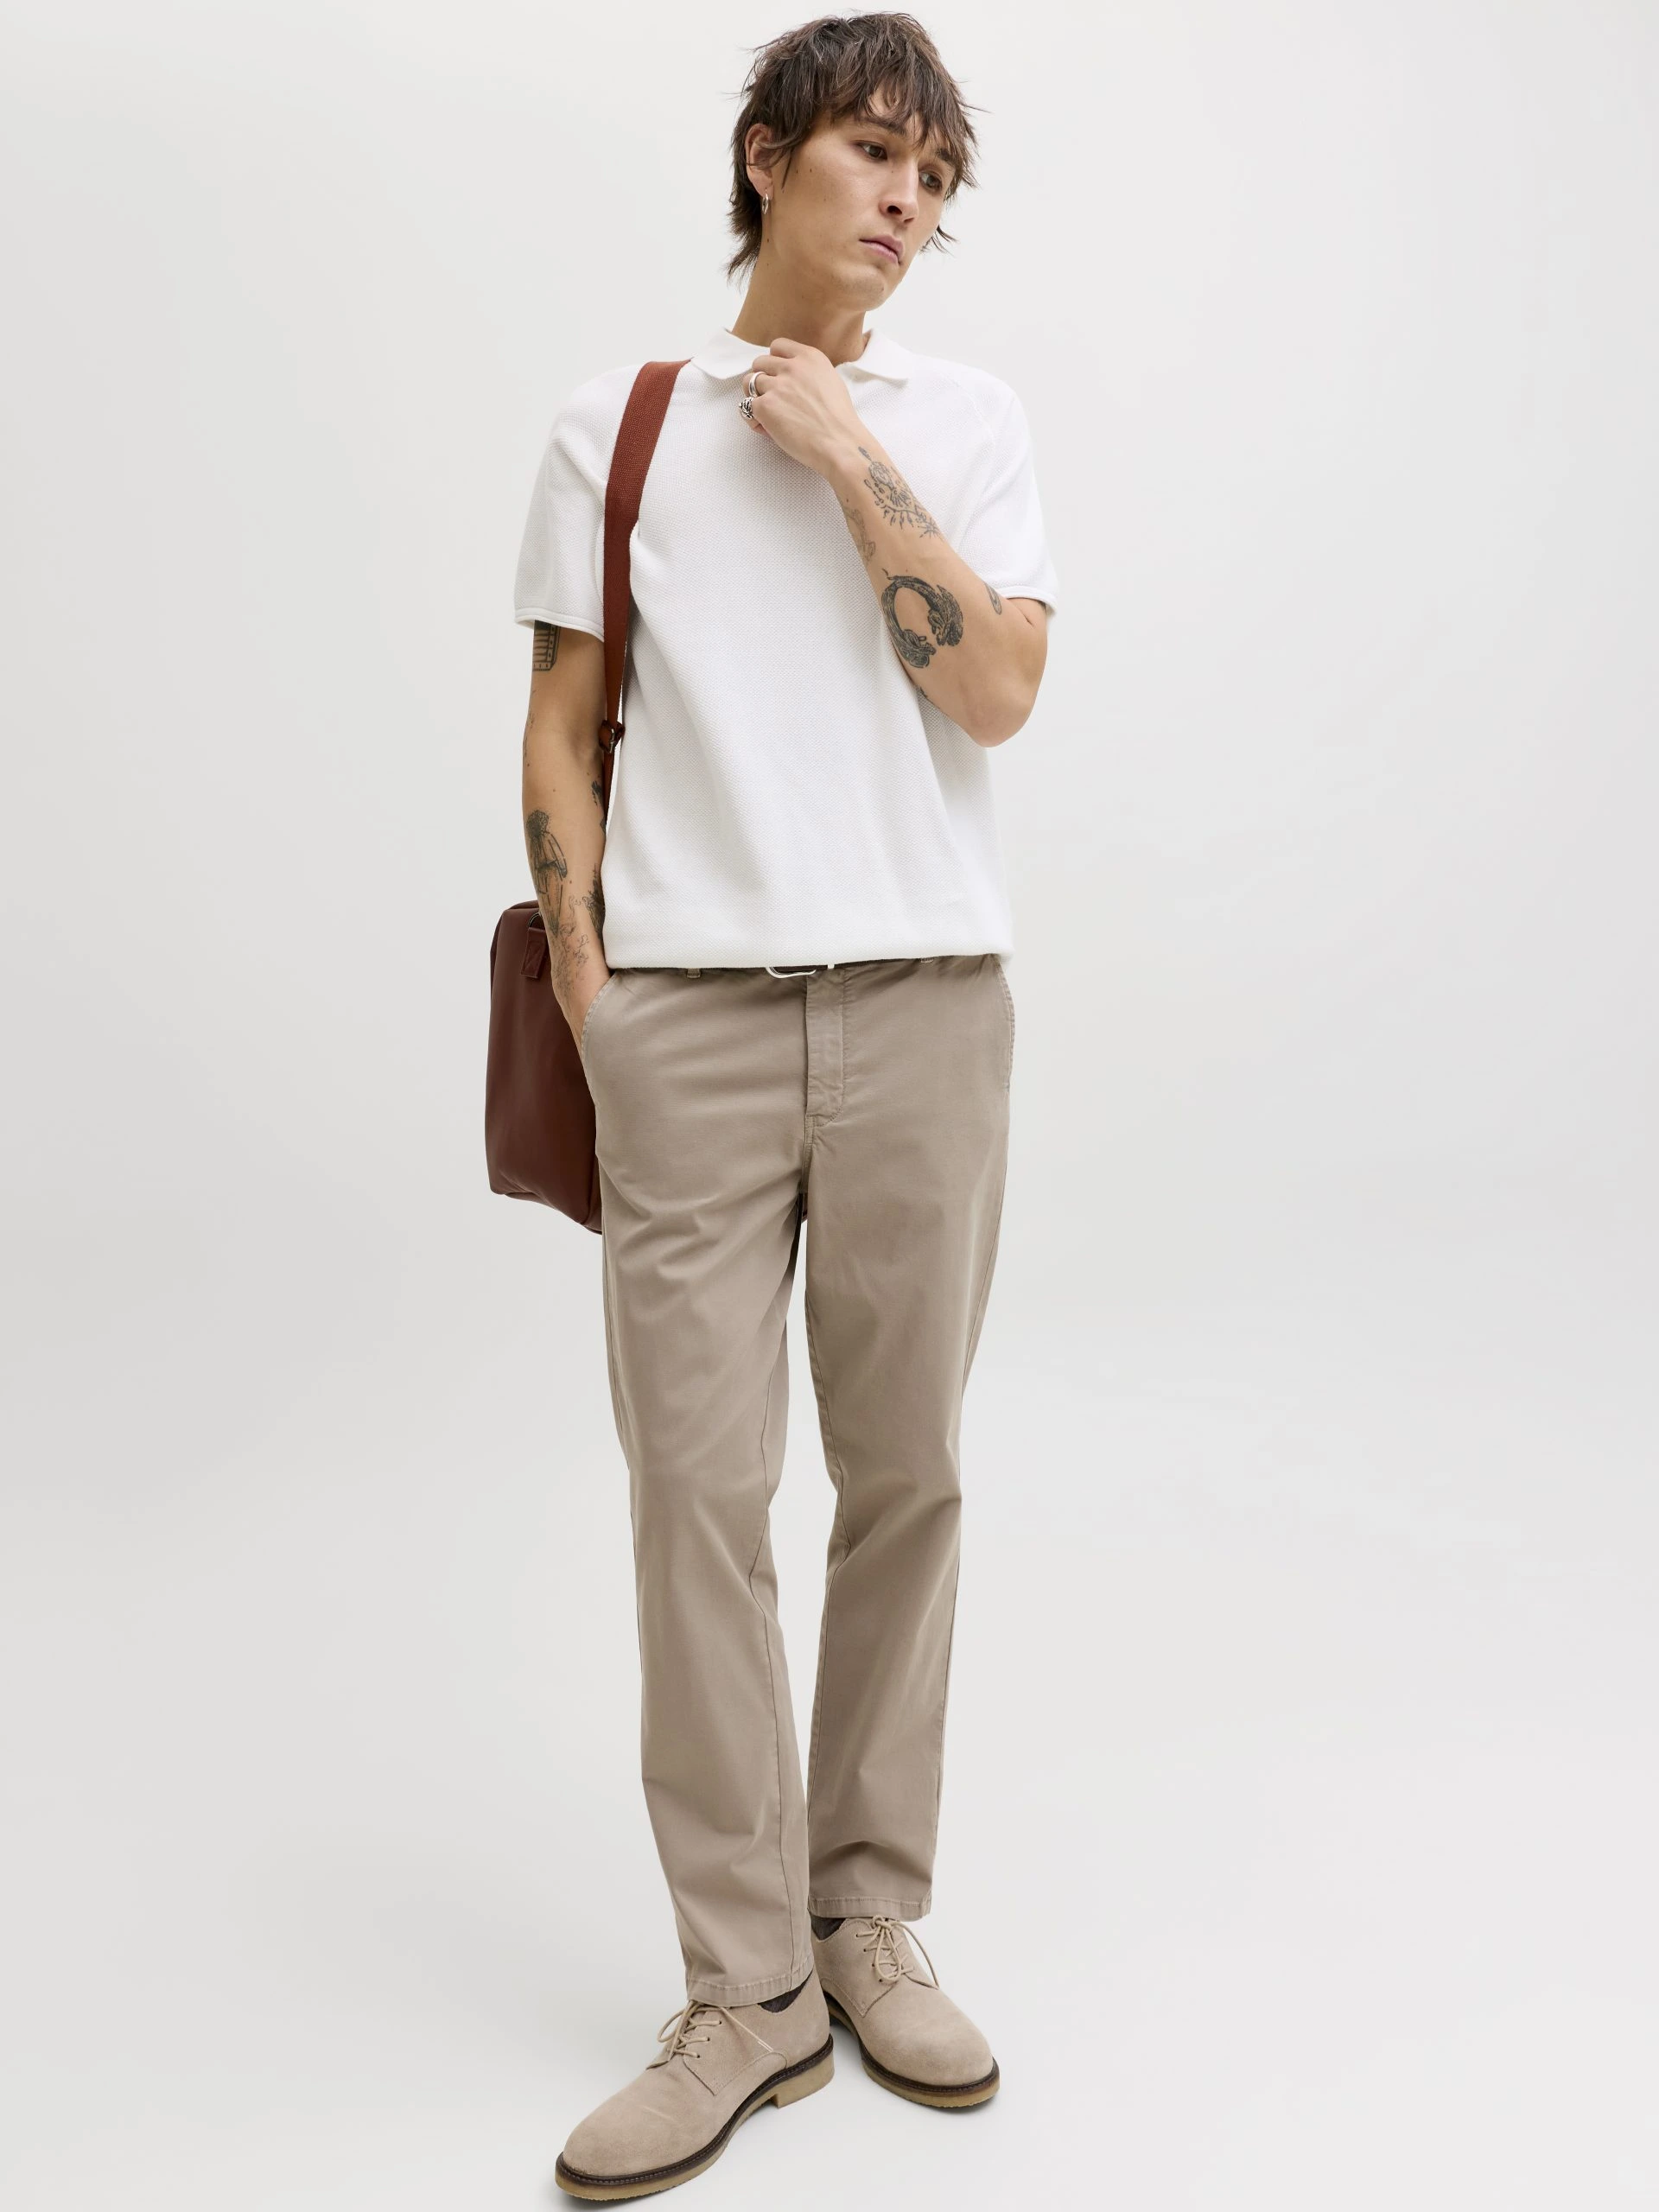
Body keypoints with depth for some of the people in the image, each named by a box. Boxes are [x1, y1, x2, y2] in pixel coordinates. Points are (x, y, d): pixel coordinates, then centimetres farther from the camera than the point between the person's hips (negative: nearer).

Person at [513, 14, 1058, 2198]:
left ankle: (873, 1925, 21)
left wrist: (851, 454, -3)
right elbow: (562, 724, 9)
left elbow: (998, 691, -2)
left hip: (923, 996, 1)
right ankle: (749, 1988, 9)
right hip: (689, 1009, 0)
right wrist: (575, 974, 0)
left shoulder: (963, 419, 11)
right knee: (699, 1486, -3)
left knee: (905, 1474, 5)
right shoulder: (618, 422, 11)